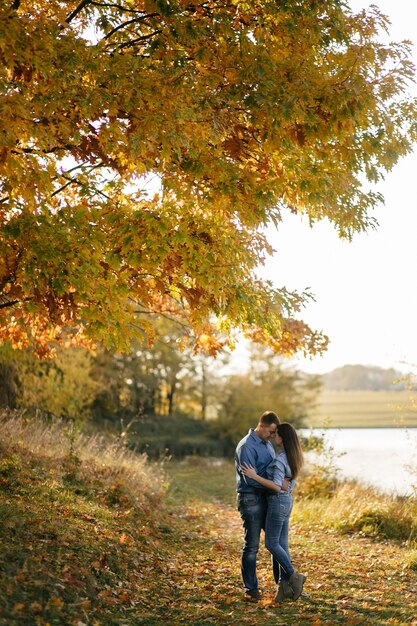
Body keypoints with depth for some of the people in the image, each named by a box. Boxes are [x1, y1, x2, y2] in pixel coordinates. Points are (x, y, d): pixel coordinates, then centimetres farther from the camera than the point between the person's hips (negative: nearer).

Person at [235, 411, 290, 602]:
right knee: (251, 546, -2)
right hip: (251, 499, -9)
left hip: (267, 498, 9)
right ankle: (251, 589, 6)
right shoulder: (246, 446, -16)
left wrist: (284, 480, 3)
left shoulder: (267, 444, 12)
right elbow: (251, 479, -22)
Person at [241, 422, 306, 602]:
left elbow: (277, 486, -24)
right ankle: (285, 585, 7)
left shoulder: (280, 458, -20)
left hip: (278, 501, -9)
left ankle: (294, 576, -1)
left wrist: (254, 476, -22)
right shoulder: (292, 456, 9)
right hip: (286, 501, 9)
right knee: (281, 544, 8)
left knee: (271, 544, -1)